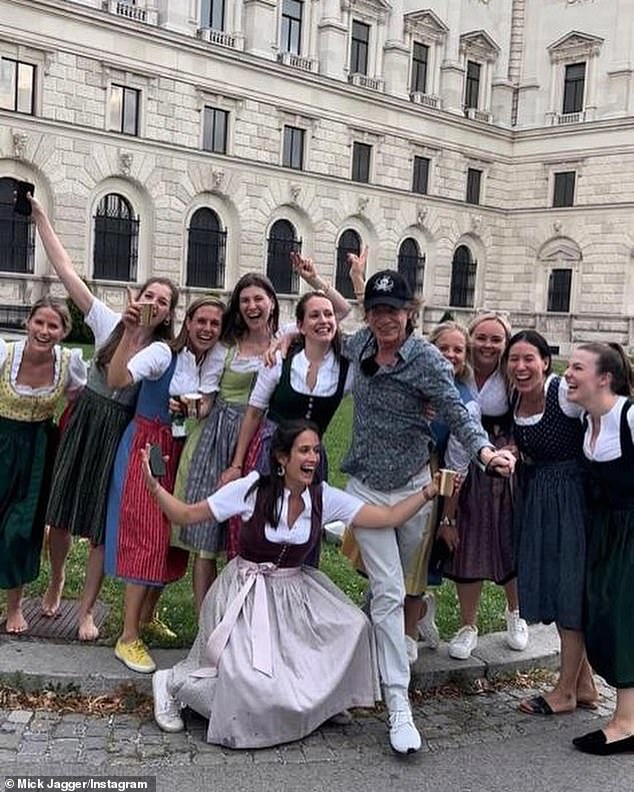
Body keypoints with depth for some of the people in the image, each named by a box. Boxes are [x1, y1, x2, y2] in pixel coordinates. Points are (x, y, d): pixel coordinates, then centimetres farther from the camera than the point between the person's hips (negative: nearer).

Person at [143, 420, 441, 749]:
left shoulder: (324, 498, -7)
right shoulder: (252, 489, -16)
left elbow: (389, 516, -11)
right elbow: (186, 516, -12)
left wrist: (429, 490, -21)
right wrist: (154, 486, -26)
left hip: (294, 592, 5)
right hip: (247, 594, -5)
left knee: (352, 628, -14)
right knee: (252, 682, -18)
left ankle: (327, 699, 15)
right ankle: (172, 683, 10)